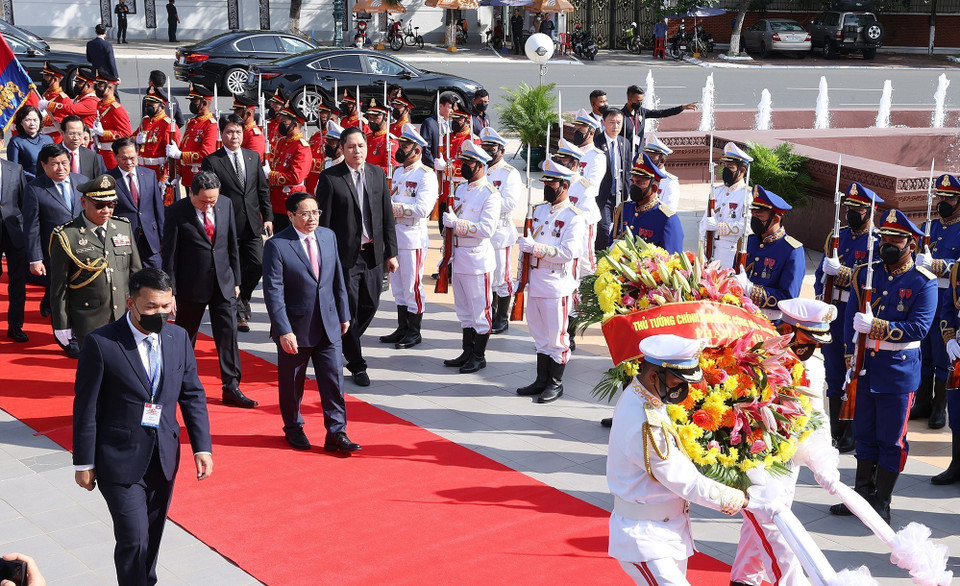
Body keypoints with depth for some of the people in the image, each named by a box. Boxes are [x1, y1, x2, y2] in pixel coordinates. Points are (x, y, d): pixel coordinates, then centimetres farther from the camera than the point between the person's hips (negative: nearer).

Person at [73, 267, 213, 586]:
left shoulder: (179, 338, 1)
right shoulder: (101, 343, -14)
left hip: (164, 458, 5)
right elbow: (85, 407, -9)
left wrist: (202, 447, 1)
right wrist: (84, 463, -6)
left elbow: (192, 396, 8)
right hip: (120, 460, -5)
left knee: (152, 536, 16)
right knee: (133, 538, -7)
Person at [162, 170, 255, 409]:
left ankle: (231, 388, 6)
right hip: (191, 285, -3)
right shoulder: (177, 211, -11)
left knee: (228, 333, -1)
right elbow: (169, 253, -8)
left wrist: (236, 279, 10)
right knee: (185, 335, 10)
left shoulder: (226, 204, 1)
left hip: (223, 282, 3)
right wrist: (170, 291, -9)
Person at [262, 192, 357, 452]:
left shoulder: (328, 236, 5)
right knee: (292, 382, 12)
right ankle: (293, 428, 32)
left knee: (334, 379, 2)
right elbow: (273, 292, -16)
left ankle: (336, 433, 10)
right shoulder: (277, 246, -13)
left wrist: (344, 314, 12)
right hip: (295, 328, -4)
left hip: (328, 325, 4)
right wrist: (283, 331, -20)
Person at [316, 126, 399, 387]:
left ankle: (343, 344, 37)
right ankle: (357, 365, 14)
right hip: (345, 255, -5)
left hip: (373, 253, 5)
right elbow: (323, 221, -7)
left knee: (370, 305, 11)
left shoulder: (377, 174, 7)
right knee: (348, 309, 1)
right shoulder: (330, 177, -7)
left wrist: (391, 252, 8)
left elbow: (387, 216, 10)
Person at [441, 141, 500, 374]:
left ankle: (479, 357, 11)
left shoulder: (490, 194, -13)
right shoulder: (460, 189, 12)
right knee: (463, 309, 15)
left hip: (478, 258, -8)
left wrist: (457, 223, -23)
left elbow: (487, 229, -22)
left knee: (480, 309, 1)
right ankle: (467, 353, 25)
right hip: (459, 256, 8)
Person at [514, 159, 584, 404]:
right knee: (540, 334, 14)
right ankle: (542, 380, 24)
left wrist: (538, 248, -23)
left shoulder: (574, 217, -10)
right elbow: (528, 243, 20)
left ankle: (556, 384, 11)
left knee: (557, 335, 1)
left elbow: (568, 252, -19)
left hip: (558, 284, -7)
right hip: (535, 280, 7)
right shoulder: (538, 210, 13)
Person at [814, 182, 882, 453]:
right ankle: (835, 431, 22)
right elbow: (822, 271, 14)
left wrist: (844, 273, -23)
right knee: (833, 372, 11)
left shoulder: (879, 242, -6)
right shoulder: (837, 236, 12)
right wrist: (821, 299, 1)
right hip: (832, 314, 5)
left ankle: (853, 433, 13)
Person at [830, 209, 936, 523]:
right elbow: (851, 319, 6)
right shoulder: (866, 275, 7)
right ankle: (862, 495, 25)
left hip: (899, 371, -4)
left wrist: (877, 327, -24)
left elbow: (919, 327, -16)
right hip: (864, 368, 4)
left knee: (891, 440, 3)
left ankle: (882, 503, 14)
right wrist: (852, 361, -1)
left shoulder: (923, 282, -6)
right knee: (865, 436, 14)